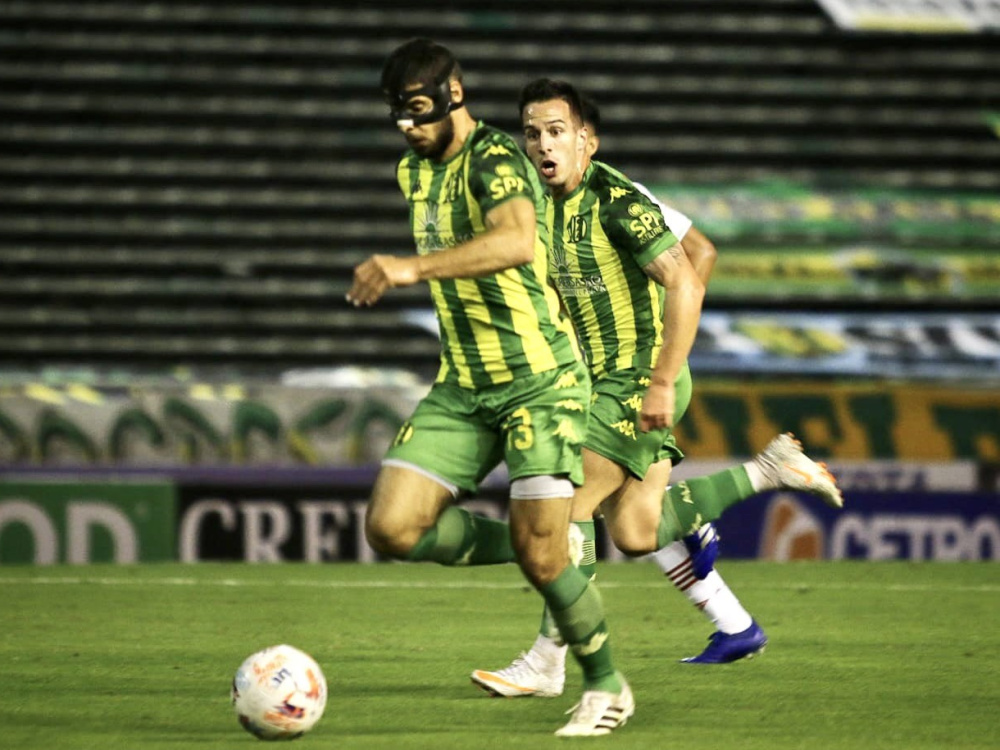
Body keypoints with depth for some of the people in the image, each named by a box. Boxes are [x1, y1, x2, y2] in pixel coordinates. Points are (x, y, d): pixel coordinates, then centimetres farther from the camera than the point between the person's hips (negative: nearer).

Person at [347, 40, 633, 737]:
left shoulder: (494, 159, -17)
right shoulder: (415, 171, 11)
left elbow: (516, 241, -39)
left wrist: (413, 267, -47)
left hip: (540, 382, -8)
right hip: (462, 389, 8)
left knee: (543, 555, -12)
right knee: (392, 528, -10)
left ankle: (606, 688, 12)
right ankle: (516, 543, 15)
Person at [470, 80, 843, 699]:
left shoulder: (615, 200, -18)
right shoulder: (549, 204, 8)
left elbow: (686, 282, -24)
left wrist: (662, 382, -26)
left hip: (640, 381, -9)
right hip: (605, 381, 9)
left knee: (570, 503, -13)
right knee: (635, 532, 6)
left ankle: (546, 665, -6)